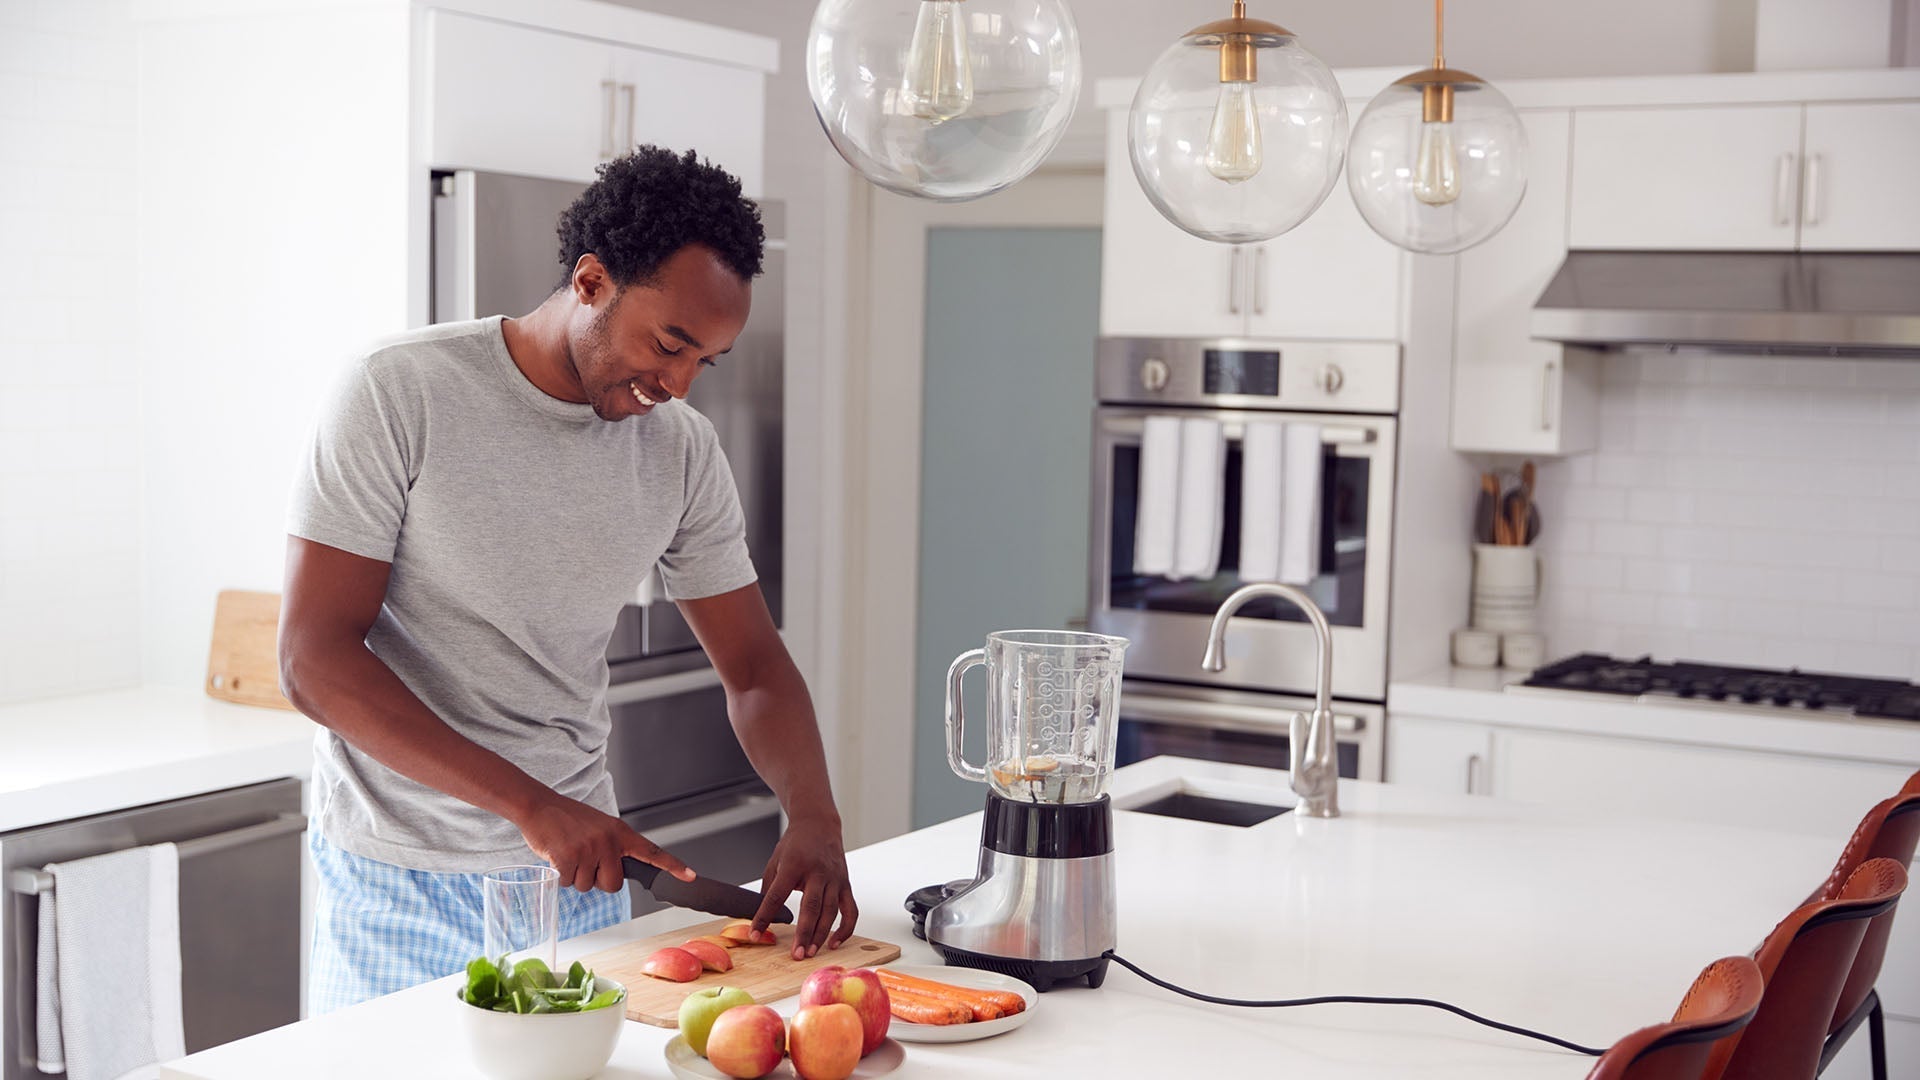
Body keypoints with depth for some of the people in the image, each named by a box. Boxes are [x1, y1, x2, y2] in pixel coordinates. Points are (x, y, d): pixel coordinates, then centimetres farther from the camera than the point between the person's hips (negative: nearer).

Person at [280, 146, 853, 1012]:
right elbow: (314, 661, -19)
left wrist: (813, 816, -15)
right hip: (401, 887, -4)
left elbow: (755, 666, 6)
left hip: (581, 872, 4)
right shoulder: (400, 396, -14)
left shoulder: (681, 447, 0)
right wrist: (532, 804, -25)